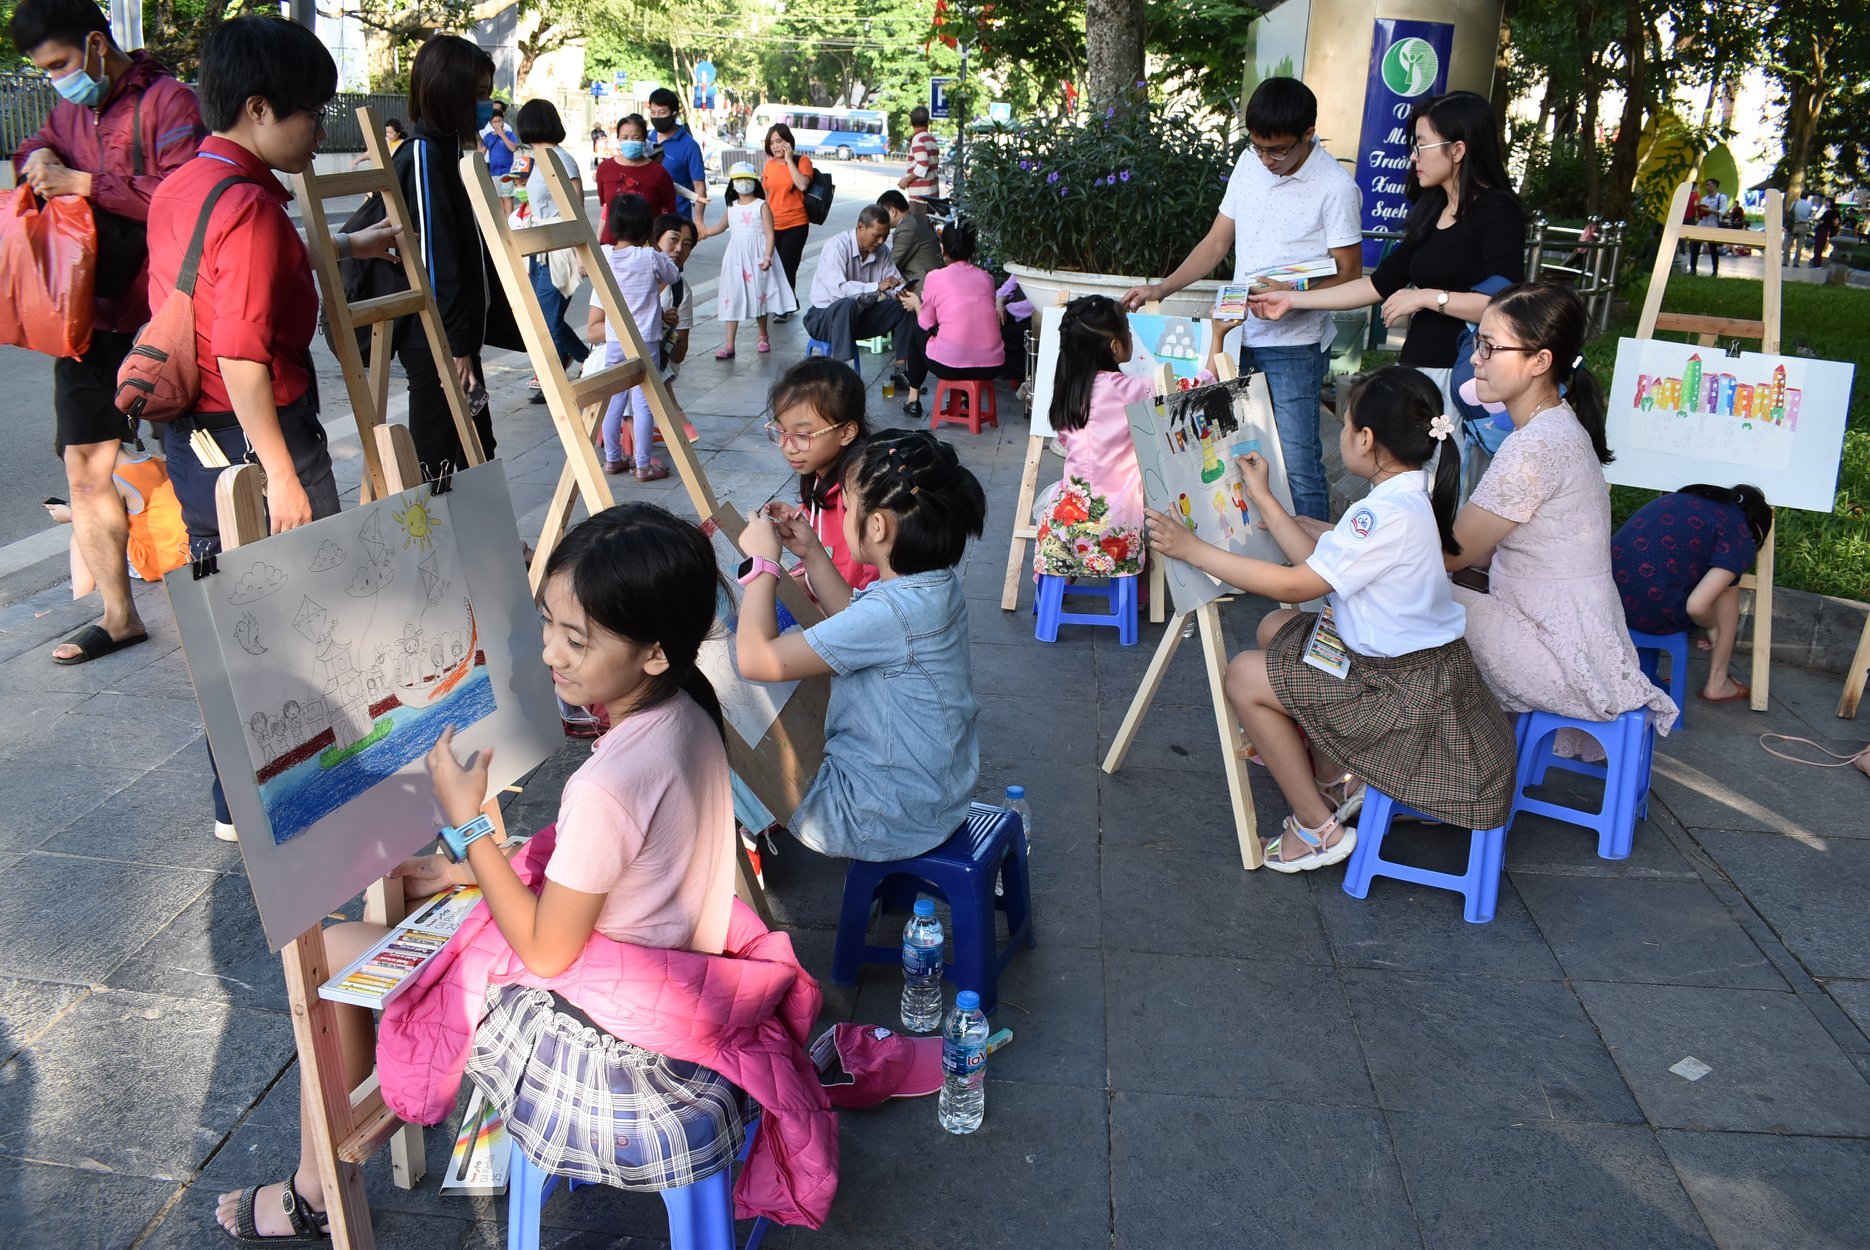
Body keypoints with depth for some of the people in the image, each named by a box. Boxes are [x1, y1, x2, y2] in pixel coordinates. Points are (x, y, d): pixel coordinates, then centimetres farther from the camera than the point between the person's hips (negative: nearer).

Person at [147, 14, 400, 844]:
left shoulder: (177, 188, 11)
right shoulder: (250, 205, -19)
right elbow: (241, 354, -25)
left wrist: (346, 247, 32)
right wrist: (282, 476, -23)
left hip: (190, 434, 9)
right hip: (255, 433, -9)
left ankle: (237, 804, 28)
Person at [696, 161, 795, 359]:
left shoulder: (762, 206, -4)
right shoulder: (730, 208, 10)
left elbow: (769, 234, -10)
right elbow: (722, 226, 29)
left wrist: (768, 257, -21)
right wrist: (704, 231, 28)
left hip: (757, 256, -4)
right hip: (735, 257, 4)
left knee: (759, 295, 7)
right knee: (732, 298, -2)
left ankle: (763, 337, 27)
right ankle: (729, 344, -3)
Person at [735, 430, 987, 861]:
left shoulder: (891, 612, -34)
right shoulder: (938, 581, -6)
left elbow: (757, 660, -32)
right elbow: (855, 621, 15)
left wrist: (763, 561, -20)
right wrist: (812, 552, 8)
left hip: (887, 820, -9)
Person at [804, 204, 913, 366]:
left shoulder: (882, 251, 0)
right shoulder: (837, 246, -21)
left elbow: (895, 281, 2)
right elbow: (837, 289, -34)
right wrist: (877, 287, -37)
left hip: (859, 316, 7)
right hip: (823, 317, -7)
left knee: (903, 307, -9)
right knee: (847, 304, -38)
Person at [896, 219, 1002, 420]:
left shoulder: (935, 277, -2)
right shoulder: (986, 278, 10)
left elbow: (926, 325, 6)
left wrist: (915, 303, 28)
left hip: (950, 366, -4)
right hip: (992, 367, 4)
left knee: (918, 333, 28)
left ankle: (913, 398, 34)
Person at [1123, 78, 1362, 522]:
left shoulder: (1335, 186, -10)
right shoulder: (1249, 164, 8)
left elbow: (1348, 273, -7)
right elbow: (1217, 242, 14)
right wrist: (1161, 288, 5)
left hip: (1295, 342, -6)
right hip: (1240, 333, 6)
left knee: (1296, 464, -10)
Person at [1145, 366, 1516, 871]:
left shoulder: (1388, 515, -27)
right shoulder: (1410, 495, 4)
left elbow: (1294, 584, -24)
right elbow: (1318, 563, 6)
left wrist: (1193, 549, -19)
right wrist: (1263, 500, 14)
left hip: (1408, 692, -10)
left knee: (1246, 678, -6)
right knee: (1276, 628, 18)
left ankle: (1317, 826, 6)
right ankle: (1337, 778, 21)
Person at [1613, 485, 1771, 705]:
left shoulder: (1683, 497, 20)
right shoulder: (1742, 539, 1)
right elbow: (1696, 606, -12)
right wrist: (1714, 627, 11)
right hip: (1654, 614, -6)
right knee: (1728, 586, 20)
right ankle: (1717, 685, 25)